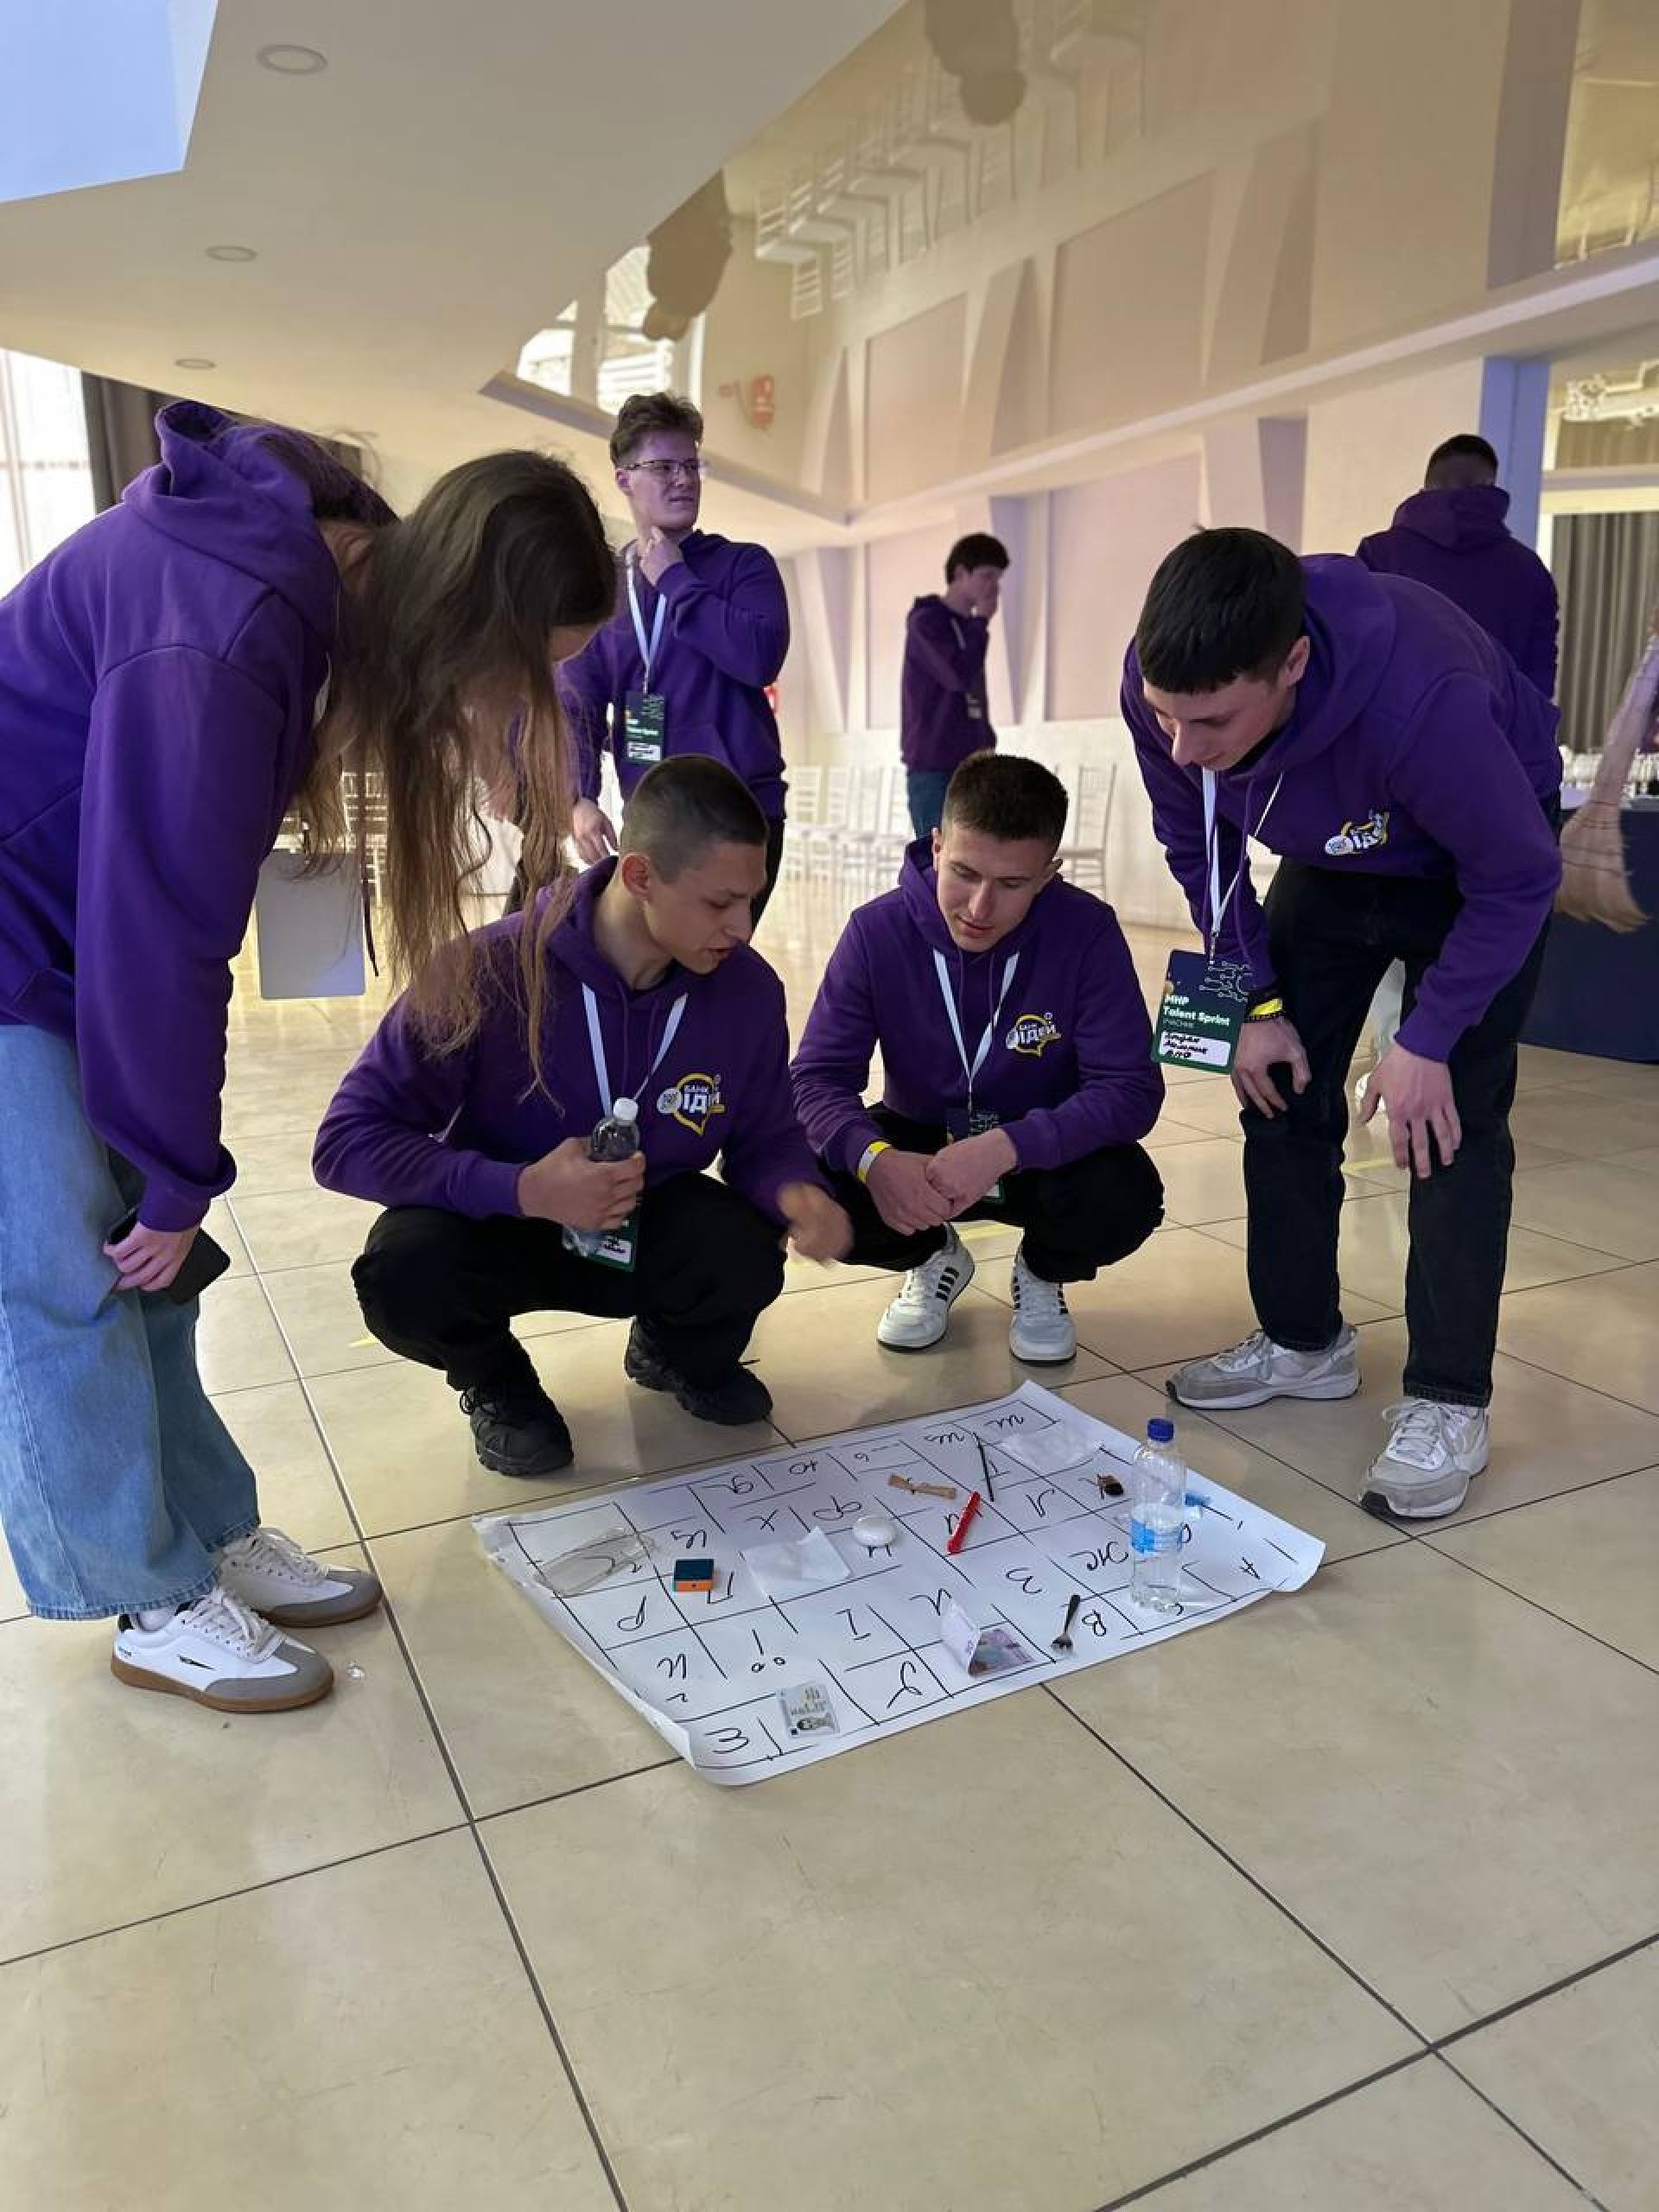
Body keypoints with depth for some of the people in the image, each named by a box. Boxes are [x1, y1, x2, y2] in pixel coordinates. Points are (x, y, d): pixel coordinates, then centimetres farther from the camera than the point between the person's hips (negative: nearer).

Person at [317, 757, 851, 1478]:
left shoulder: (747, 988, -15)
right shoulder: (495, 970, -27)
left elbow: (764, 1137, -3)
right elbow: (348, 1139, -25)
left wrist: (796, 1192, -29)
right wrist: (521, 1189, -38)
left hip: (648, 1229, 2)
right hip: (497, 1221, -2)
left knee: (747, 1253, -29)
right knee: (403, 1276, -35)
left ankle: (678, 1353, 11)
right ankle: (497, 1384, 4)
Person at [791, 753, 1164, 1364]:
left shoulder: (1088, 932, -21)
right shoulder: (877, 932, -18)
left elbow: (1130, 1088, -25)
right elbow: (819, 1077, -18)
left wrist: (1006, 1147, -42)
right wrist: (872, 1157, -42)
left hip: (1041, 1151, -1)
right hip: (916, 1143, 2)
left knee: (1125, 1195, -33)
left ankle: (1042, 1272, 7)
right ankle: (933, 1259, 9)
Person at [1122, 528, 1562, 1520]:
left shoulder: (1421, 694, -44)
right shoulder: (1162, 684, -29)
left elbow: (1519, 880, -27)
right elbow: (1198, 846, -9)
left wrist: (1426, 1041, -22)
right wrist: (1256, 1000, -10)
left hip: (1476, 863, -5)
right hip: (1329, 861, 5)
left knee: (1453, 1120, -14)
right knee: (1282, 1093, 3)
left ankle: (1449, 1404, -2)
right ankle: (1304, 1341, 20)